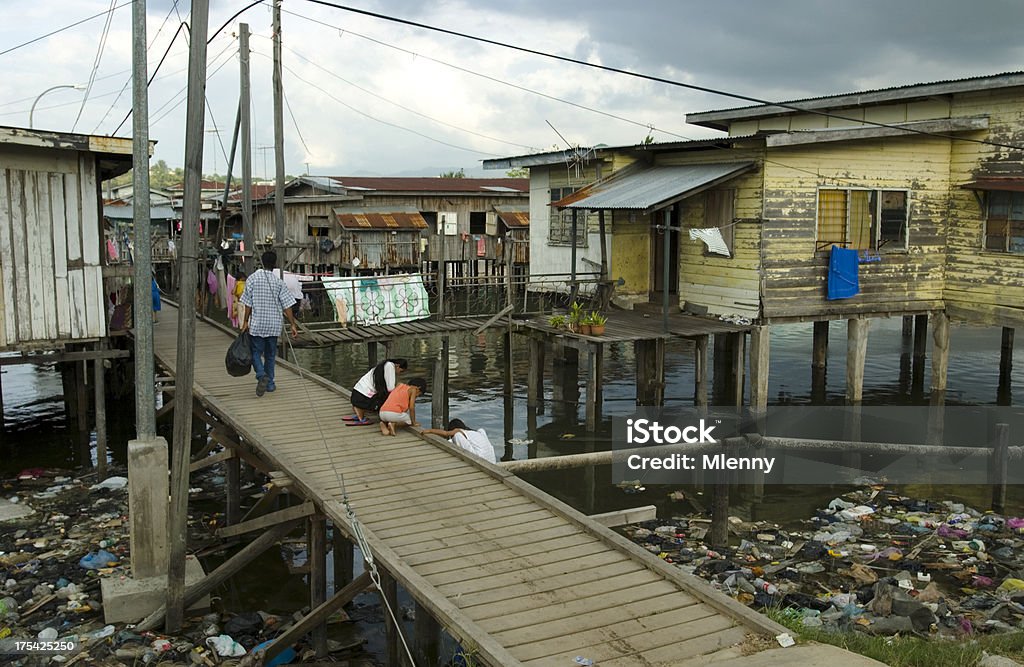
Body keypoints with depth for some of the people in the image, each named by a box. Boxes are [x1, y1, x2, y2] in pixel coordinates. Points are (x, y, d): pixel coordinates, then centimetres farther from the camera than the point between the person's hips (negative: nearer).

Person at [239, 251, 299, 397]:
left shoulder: (252, 278, -5)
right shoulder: (278, 282, -4)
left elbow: (248, 304, -4)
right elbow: (286, 305, -6)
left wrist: (245, 322, 5)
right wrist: (293, 324, -1)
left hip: (257, 324, -1)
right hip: (274, 325, 1)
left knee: (256, 352, 7)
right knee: (270, 354, 14)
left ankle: (262, 375, -17)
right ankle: (270, 383, 19)